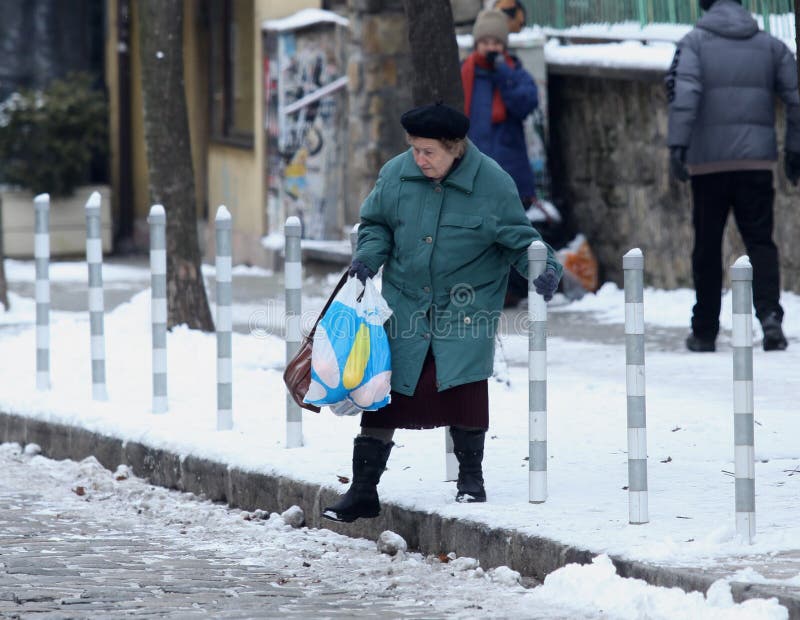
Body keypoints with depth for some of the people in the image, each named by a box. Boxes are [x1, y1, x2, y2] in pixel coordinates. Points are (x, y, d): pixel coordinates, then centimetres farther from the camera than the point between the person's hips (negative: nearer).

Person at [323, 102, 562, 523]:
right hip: (405, 305, 3)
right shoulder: (395, 175, -2)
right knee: (383, 389, 0)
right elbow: (376, 224, 12)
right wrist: (368, 257, -7)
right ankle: (362, 490, 8)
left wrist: (544, 268, -20)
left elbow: (518, 238, -3)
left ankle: (470, 477, 9)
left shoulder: (492, 184, -11)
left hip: (467, 307, -3)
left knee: (464, 385, -15)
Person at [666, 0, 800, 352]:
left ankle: (704, 331, 13)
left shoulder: (695, 42, 0)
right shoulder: (770, 46, 10)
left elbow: (684, 94, -14)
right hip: (757, 161, 2)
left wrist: (677, 145, -18)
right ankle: (769, 314, -18)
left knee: (707, 245, 7)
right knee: (760, 241, 5)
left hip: (708, 162, -2)